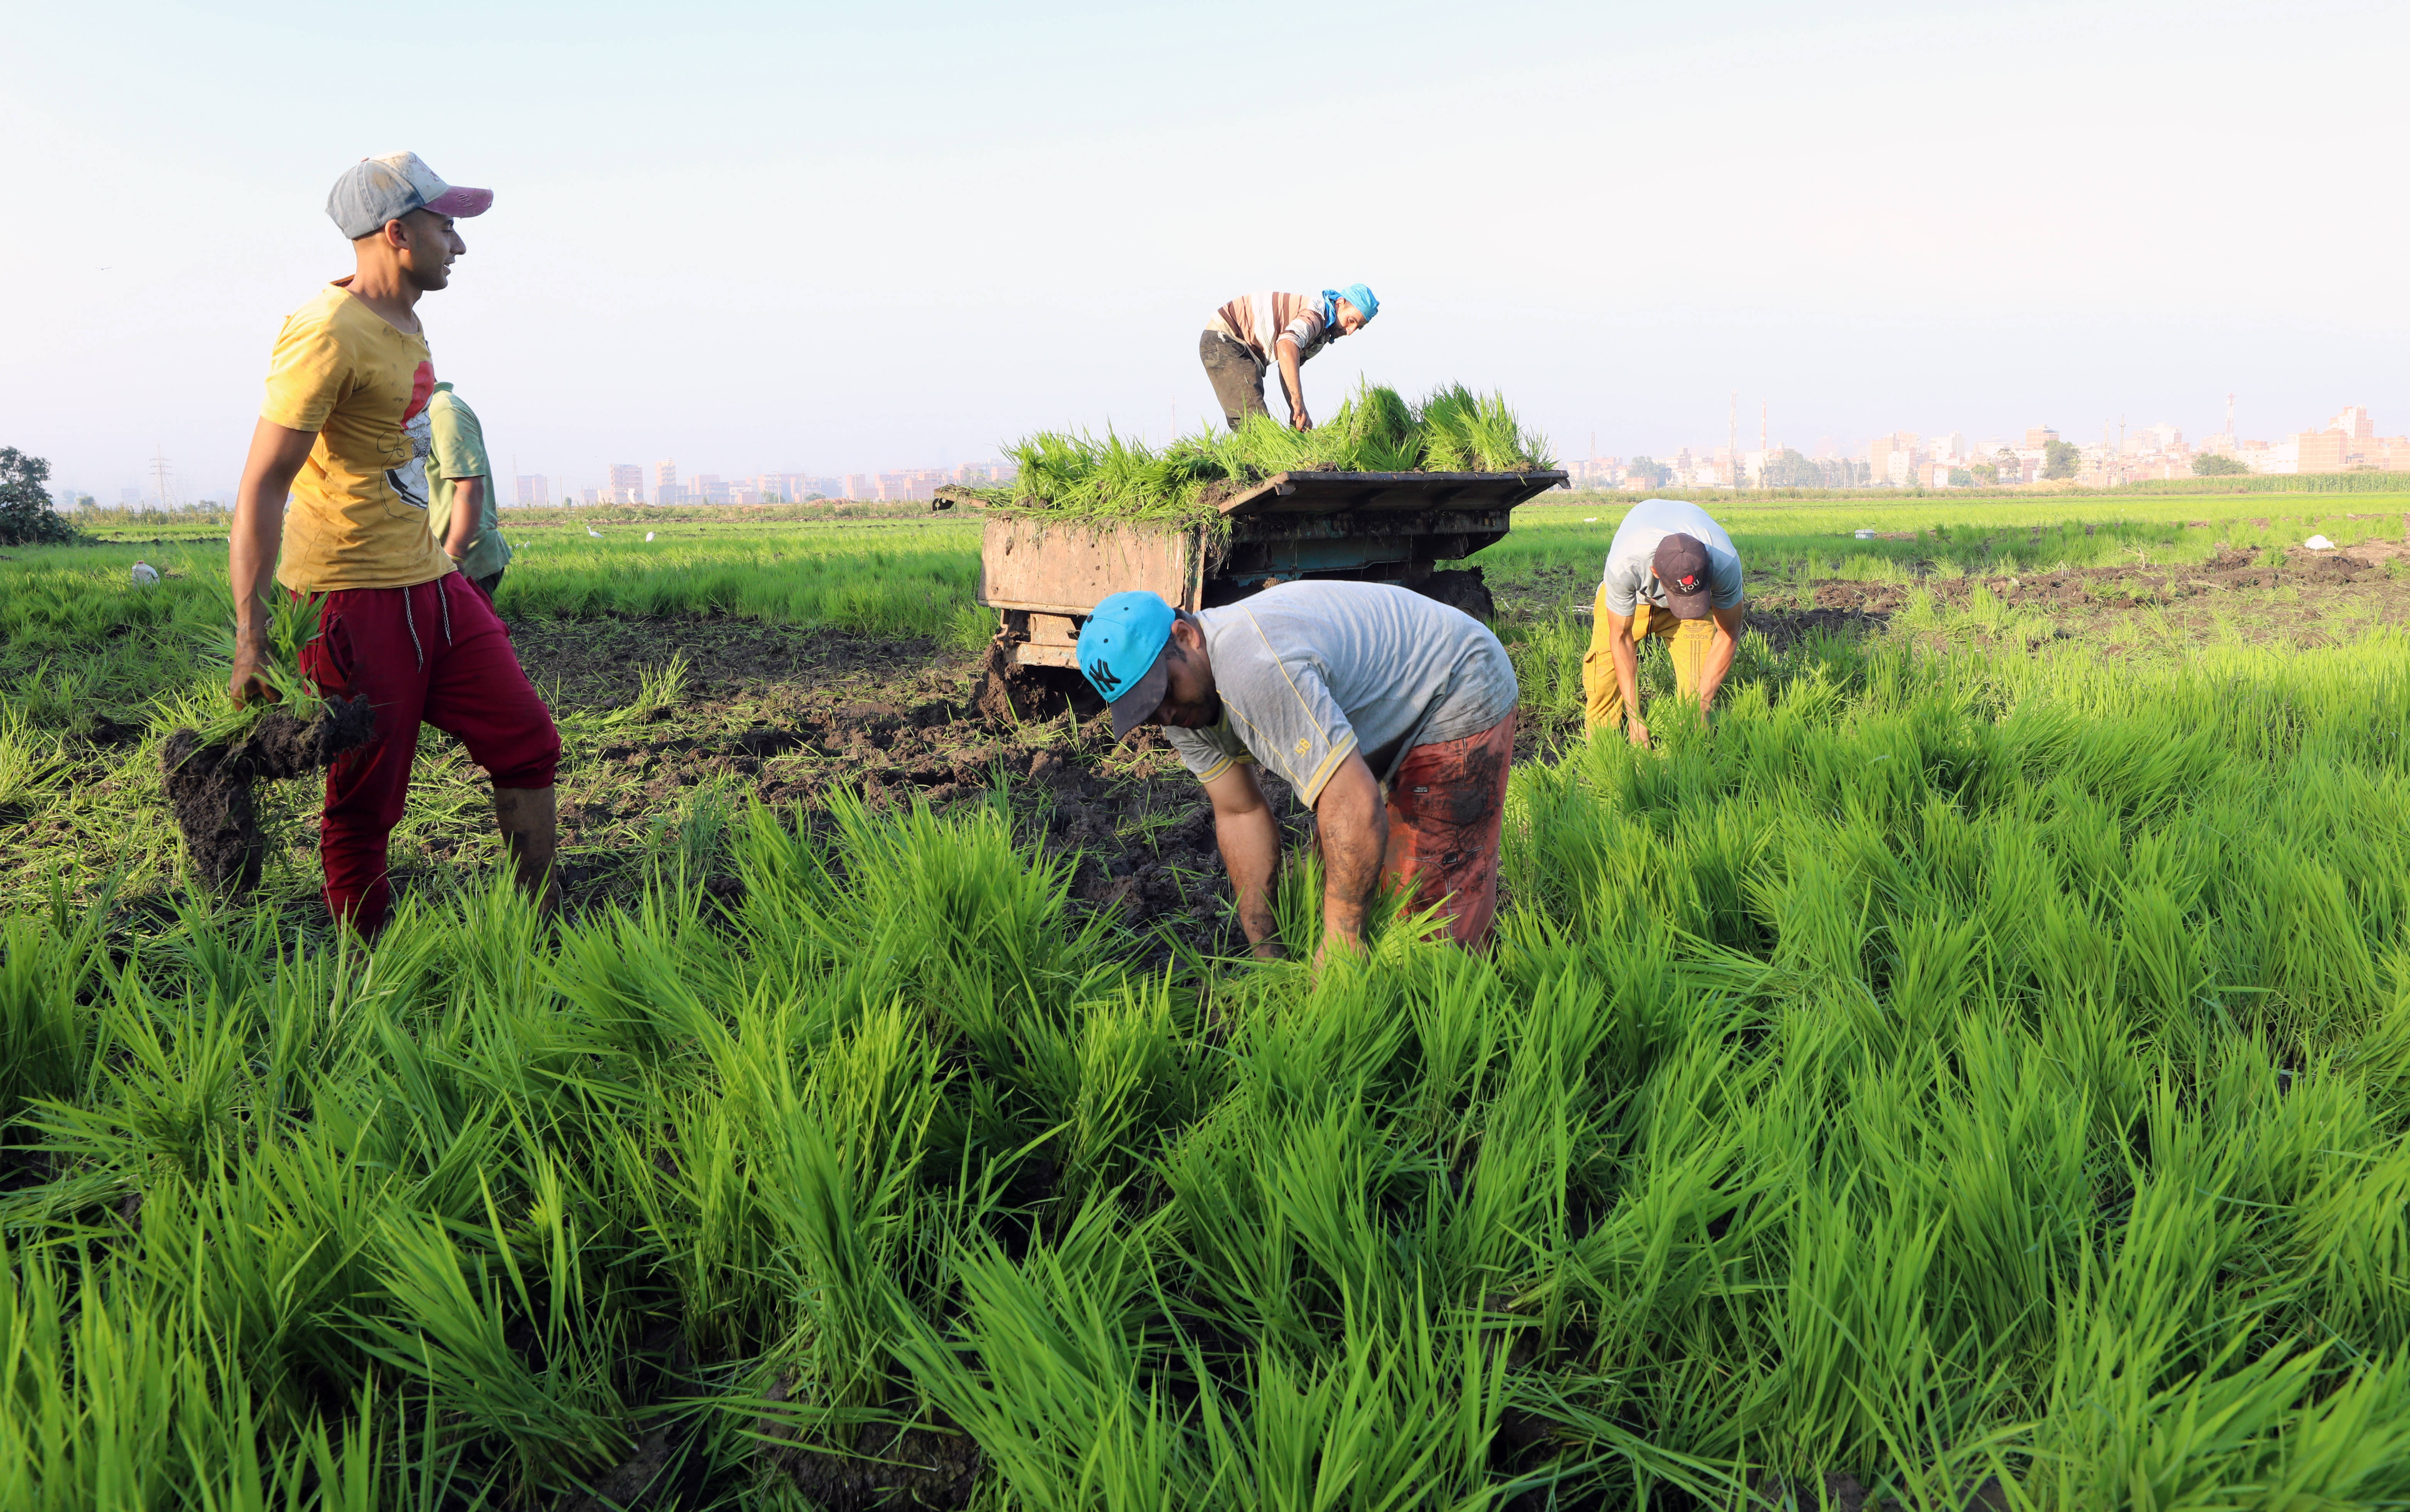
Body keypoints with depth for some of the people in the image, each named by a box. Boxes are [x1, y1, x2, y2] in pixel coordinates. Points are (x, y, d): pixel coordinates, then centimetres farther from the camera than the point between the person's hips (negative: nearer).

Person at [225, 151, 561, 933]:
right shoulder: (330, 333, -17)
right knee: (365, 803, 0)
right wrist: (251, 641, -23)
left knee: (527, 744, 10)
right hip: (356, 598, -9)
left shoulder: (404, 320, 13)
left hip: (428, 581, 9)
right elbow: (262, 488, -19)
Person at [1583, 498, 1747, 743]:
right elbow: (1620, 637, -30)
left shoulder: (1726, 564, -40)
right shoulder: (1624, 565, -44)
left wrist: (1701, 705, -29)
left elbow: (1728, 635, -23)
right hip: (1633, 592, 0)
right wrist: (1634, 717, -31)